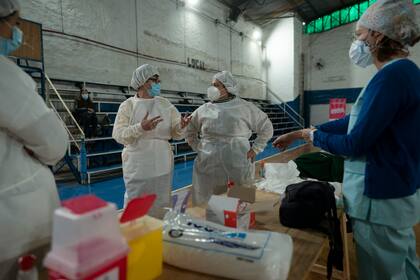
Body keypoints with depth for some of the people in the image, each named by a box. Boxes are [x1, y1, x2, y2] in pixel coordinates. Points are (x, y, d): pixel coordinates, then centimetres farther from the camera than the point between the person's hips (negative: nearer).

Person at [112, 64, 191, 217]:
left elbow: (176, 134, 2)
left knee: (161, 206, 15)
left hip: (162, 165, 3)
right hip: (138, 167, -3)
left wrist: (181, 127, -21)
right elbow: (118, 135, -12)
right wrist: (141, 128, -28)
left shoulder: (165, 104, 5)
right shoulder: (128, 105, -3)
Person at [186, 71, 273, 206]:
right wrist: (198, 148, 11)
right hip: (208, 167, 2)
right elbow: (190, 130, 22)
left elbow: (266, 128, 11)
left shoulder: (245, 108, 3)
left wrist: (254, 149, 4)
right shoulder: (204, 109, 9)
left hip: (237, 167, -1)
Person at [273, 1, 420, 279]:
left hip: (380, 198, -9)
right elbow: (352, 122, 14)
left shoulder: (392, 75, -21)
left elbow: (354, 144, -21)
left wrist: (310, 135, -3)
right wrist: (297, 134, 15)